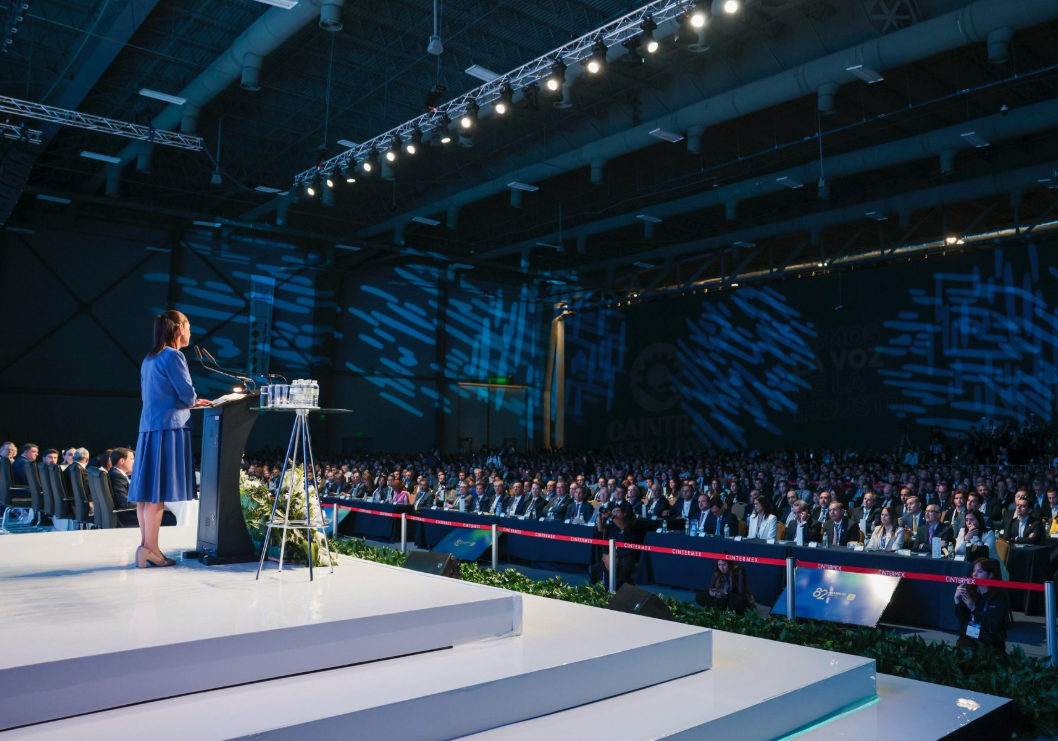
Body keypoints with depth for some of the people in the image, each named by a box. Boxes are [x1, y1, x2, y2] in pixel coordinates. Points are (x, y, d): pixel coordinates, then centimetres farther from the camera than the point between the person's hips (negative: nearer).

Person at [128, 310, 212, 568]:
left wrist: (189, 402, 22)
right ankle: (151, 547, -7)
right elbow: (187, 393, -11)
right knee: (159, 490, -8)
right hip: (169, 427, -9)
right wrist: (194, 402, 11)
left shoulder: (149, 358, 18)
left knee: (147, 489, 8)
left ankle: (145, 544, 12)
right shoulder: (173, 356, -8)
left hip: (148, 427, 9)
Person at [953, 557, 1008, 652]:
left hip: (991, 644, -2)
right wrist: (957, 601, -18)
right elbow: (962, 620, -2)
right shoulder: (970, 591, 1)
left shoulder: (999, 596, -7)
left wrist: (974, 608, -23)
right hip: (968, 638, 2)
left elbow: (995, 626, -15)